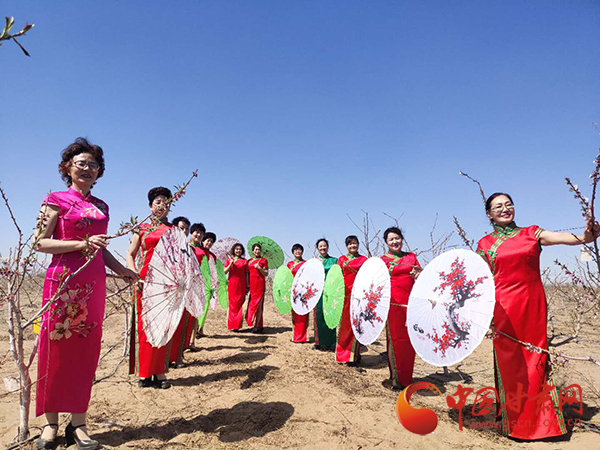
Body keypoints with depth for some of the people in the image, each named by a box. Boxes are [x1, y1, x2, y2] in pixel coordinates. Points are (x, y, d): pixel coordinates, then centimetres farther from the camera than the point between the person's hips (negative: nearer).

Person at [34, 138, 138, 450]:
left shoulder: (101, 206, 16)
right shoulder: (56, 200, 1)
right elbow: (40, 242, -6)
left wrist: (119, 269, 11)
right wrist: (82, 243, -16)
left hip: (93, 284, 5)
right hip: (63, 280, -4)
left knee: (86, 351, 5)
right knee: (57, 349, 1)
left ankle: (78, 422, 15)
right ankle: (51, 423, 16)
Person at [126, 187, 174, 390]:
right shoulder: (142, 228, 11)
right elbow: (130, 255, 8)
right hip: (146, 280, -1)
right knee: (144, 325, 1)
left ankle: (159, 372, 10)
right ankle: (144, 373, 11)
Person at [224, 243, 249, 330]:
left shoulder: (245, 261, 11)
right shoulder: (229, 259, 9)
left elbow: (246, 274, 11)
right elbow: (224, 272, 4)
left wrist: (247, 285, 5)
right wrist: (230, 264, -10)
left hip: (241, 285, 1)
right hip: (232, 285, 0)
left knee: (239, 304, -3)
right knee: (232, 304, -1)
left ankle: (236, 325, 3)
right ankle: (231, 325, 4)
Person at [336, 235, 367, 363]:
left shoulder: (363, 259, 9)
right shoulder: (341, 259, 12)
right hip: (344, 294, 1)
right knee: (343, 323, 3)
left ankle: (353, 354, 8)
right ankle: (341, 354, 14)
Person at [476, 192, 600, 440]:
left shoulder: (531, 233, 7)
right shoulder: (486, 244, 6)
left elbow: (561, 237, -13)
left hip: (533, 306, 1)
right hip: (504, 309, -1)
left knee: (536, 360, 4)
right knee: (509, 363, 4)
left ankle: (539, 420, 20)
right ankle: (514, 421, 20)